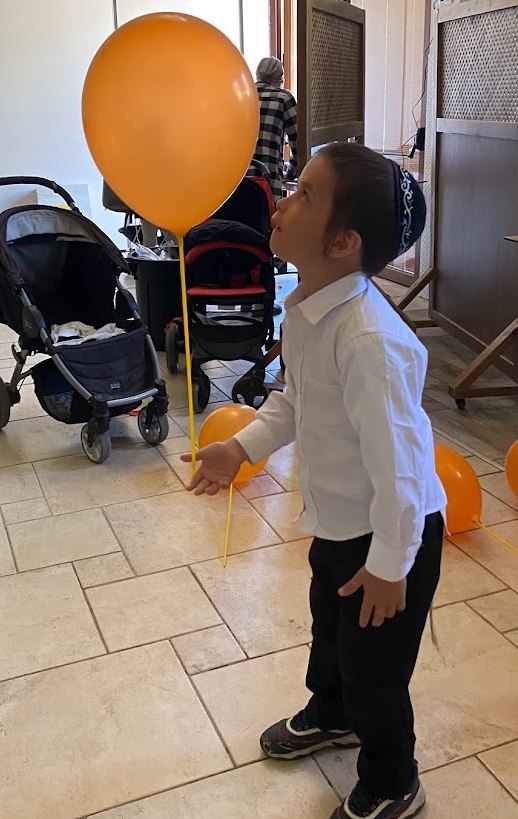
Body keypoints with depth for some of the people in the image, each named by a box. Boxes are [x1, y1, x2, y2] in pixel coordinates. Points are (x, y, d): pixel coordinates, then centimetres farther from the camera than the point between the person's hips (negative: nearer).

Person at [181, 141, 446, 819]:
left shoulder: (369, 340, -36)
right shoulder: (305, 307, -7)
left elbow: (398, 460, -30)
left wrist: (388, 566, -20)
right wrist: (242, 447, 2)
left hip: (392, 532, -8)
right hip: (337, 520, 9)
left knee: (374, 662, 13)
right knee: (330, 626, 31)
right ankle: (330, 715, 62)